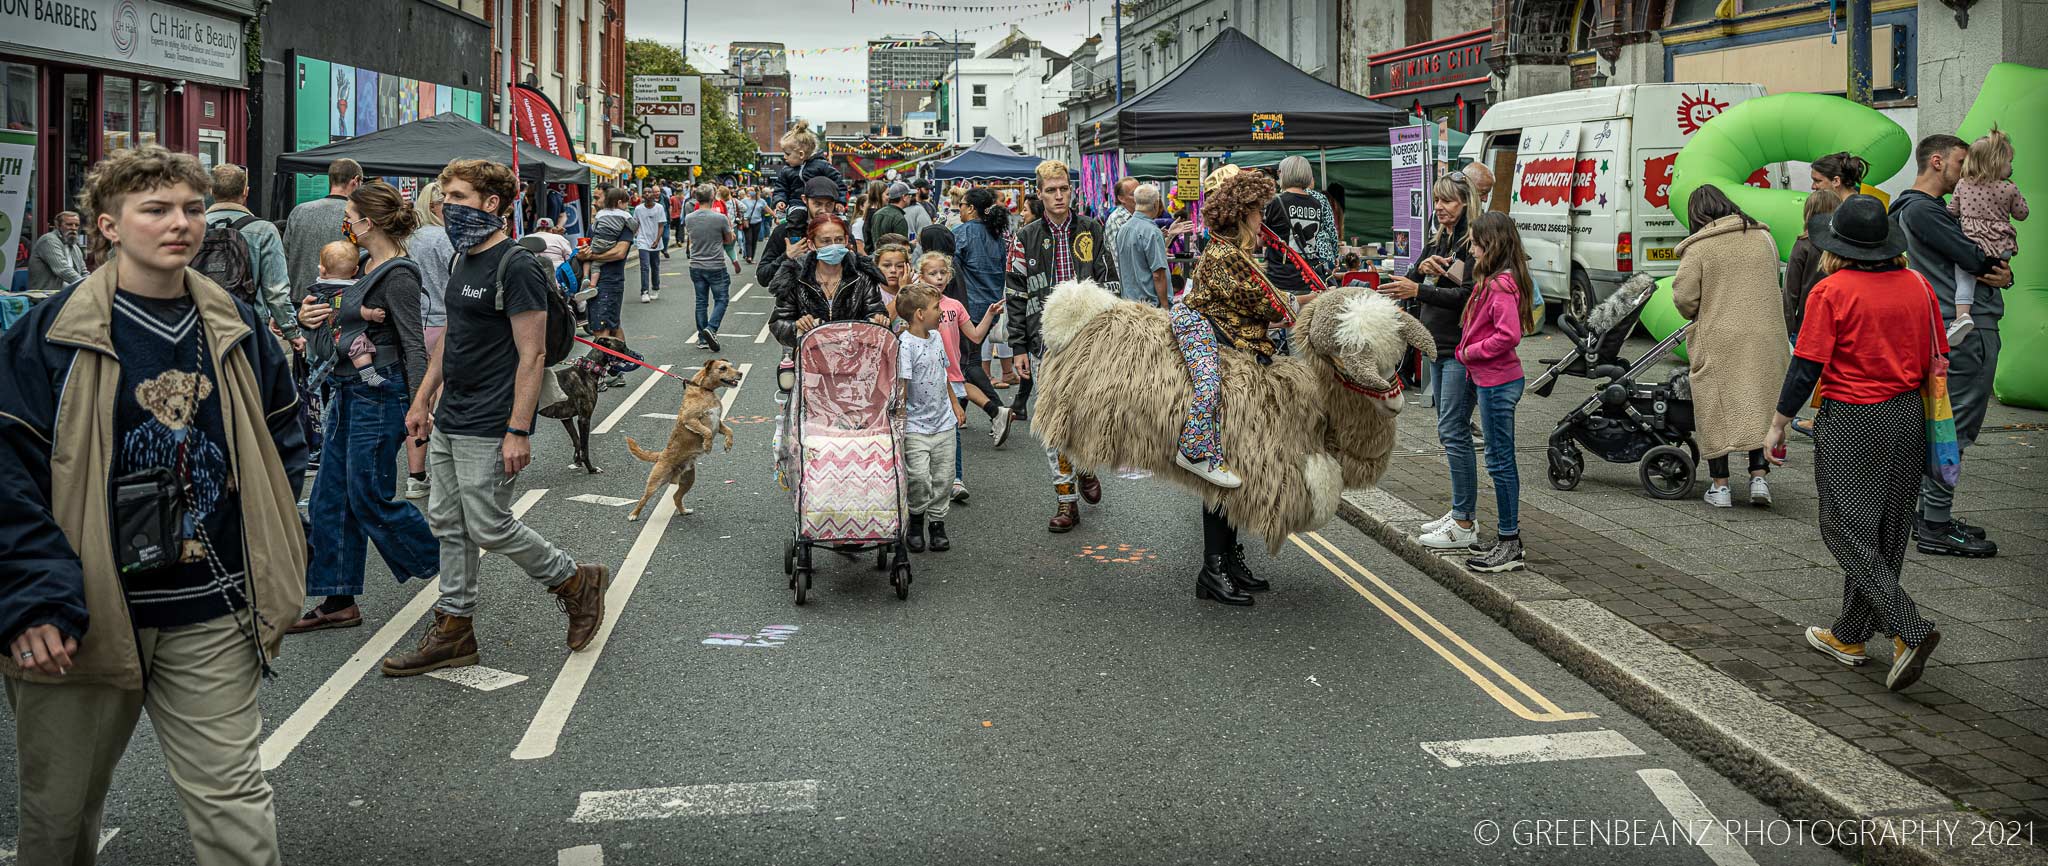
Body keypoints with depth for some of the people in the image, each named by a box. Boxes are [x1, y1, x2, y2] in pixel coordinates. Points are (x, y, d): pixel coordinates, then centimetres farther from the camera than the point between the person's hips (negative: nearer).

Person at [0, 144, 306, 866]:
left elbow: (282, 442, 15)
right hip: (81, 616, -1)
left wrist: (270, 565, 6)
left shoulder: (238, 332, 5)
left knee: (233, 800, 2)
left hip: (211, 616, 2)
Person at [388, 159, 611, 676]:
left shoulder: (516, 268, -16)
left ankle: (577, 582, 17)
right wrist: (423, 400, 20)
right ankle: (454, 630, 20)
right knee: (448, 525, 11)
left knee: (489, 527, -3)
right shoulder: (464, 261, 12)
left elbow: (532, 355, -19)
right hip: (449, 421, 9)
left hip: (489, 427, -9)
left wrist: (518, 431, -23)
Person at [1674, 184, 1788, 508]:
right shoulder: (1763, 237, 9)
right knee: (1760, 406, 12)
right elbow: (1772, 284, 18)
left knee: (1718, 409, 4)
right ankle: (1759, 476, 7)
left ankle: (1720, 485, 8)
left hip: (1718, 341, -4)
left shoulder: (1698, 247, -8)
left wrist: (1697, 316, 10)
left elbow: (1684, 297, -11)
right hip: (1765, 338, 4)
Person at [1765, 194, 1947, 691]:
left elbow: (1807, 367, -13)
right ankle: (1849, 636, 24)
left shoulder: (1830, 292, -13)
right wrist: (1924, 424, 22)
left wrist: (1778, 425, -3)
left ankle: (1910, 631, -14)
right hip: (1907, 418, 7)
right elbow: (1936, 362, 10)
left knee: (1847, 532, 0)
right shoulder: (1918, 287, 5)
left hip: (1850, 422, -7)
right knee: (1883, 534, 13)